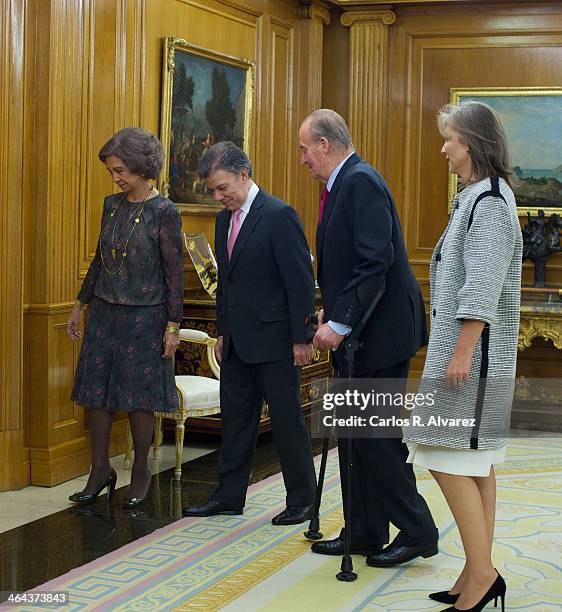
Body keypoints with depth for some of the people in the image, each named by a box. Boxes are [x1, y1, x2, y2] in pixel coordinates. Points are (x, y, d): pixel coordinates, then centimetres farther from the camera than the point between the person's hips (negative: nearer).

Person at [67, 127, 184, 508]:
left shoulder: (164, 212, -11)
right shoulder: (112, 205, 6)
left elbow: (174, 273, -10)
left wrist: (173, 326, -11)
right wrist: (81, 305, 16)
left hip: (145, 317, -6)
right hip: (105, 312, 6)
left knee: (140, 397, 3)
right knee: (96, 391, 6)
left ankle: (141, 473, 18)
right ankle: (101, 470, 18)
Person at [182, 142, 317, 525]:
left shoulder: (279, 216, -13)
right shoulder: (225, 219, 12)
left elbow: (300, 280, -14)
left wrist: (301, 338, -16)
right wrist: (223, 332, 18)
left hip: (274, 340, -8)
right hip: (237, 342, 8)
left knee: (287, 421, 2)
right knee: (235, 418, 12)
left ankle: (302, 500, 14)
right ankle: (230, 496, 21)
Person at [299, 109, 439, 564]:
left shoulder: (362, 181, -15)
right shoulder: (343, 184, 16)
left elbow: (376, 261, -24)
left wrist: (340, 323, -23)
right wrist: (333, 311, 14)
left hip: (379, 331, -10)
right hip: (357, 328, 10)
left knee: (376, 436, -4)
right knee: (356, 434, 13)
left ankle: (417, 532, 8)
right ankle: (365, 533, 22)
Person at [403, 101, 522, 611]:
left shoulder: (489, 202, -14)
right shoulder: (479, 197, 17)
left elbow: (482, 288, -21)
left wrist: (462, 353, -22)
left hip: (474, 352, -10)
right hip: (461, 347, 10)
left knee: (449, 458, -9)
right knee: (475, 464, 10)